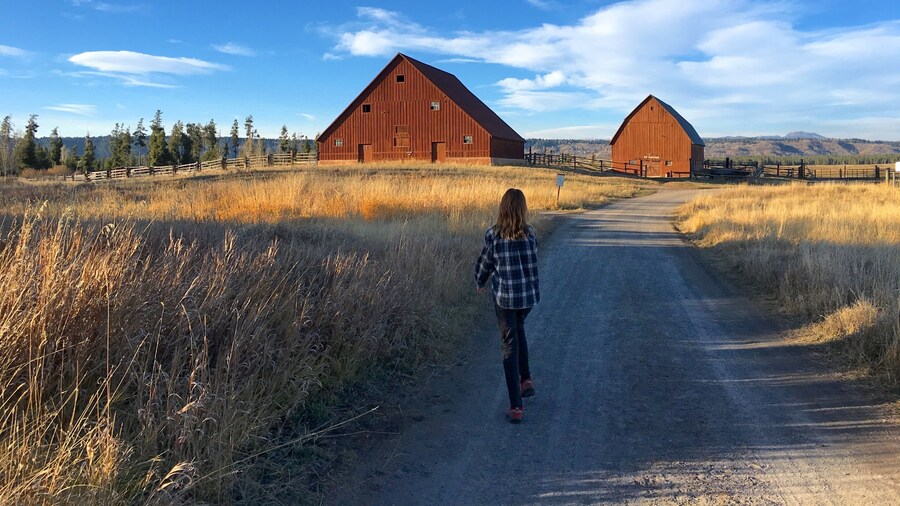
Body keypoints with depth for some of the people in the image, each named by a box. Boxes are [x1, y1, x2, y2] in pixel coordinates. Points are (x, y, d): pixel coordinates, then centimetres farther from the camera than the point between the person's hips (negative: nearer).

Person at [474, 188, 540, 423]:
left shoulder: (493, 234, -11)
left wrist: (479, 283, 21)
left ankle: (516, 407, 1)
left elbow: (484, 263, 1)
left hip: (504, 296, -3)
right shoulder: (530, 233, -3)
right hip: (529, 295, 3)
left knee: (509, 346, 2)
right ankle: (526, 379, 30)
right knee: (519, 330, 31)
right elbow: (533, 260, 9)